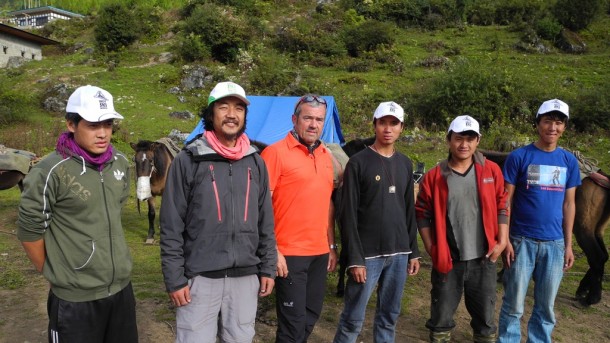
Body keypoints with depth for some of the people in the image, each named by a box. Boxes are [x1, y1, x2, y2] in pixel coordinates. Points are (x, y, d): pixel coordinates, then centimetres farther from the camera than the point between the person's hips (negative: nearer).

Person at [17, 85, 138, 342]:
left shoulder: (120, 163, 1)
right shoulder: (51, 172, -18)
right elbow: (30, 232, -10)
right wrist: (55, 274, 1)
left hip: (122, 288, 6)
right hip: (75, 300, -5)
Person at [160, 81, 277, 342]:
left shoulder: (256, 163, 7)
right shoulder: (188, 161, -5)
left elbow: (265, 223, 11)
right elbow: (171, 227, -6)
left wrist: (268, 268, 8)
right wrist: (174, 279, -8)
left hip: (246, 276, 4)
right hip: (200, 277, -3)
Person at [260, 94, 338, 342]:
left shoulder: (326, 156, 11)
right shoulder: (276, 152, -10)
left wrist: (332, 246, 16)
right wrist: (272, 251, -17)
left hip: (320, 253, 7)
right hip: (289, 254, -7)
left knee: (310, 317, 18)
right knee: (294, 323, 2)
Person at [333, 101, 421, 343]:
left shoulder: (405, 164, 11)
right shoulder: (358, 163, -5)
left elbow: (409, 212, 15)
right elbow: (348, 215, -9)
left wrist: (413, 252, 11)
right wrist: (355, 258, -14)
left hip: (399, 254, 5)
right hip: (368, 254, -5)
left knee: (389, 317, 12)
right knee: (353, 319, 1)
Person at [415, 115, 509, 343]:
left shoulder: (491, 171, 0)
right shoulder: (434, 176, -5)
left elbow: (502, 207, 7)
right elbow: (422, 214, -1)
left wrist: (502, 241, -2)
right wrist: (431, 249, -6)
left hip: (483, 259, 2)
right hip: (447, 260, -1)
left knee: (486, 318, 16)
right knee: (441, 318, 12)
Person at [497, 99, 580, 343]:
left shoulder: (569, 161, 6)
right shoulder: (519, 157, -5)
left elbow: (569, 204, 9)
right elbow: (506, 201, -5)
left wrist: (568, 244, 7)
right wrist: (504, 240, -9)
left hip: (554, 243, 3)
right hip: (522, 240, -3)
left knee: (546, 306, 13)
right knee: (513, 305, 5)